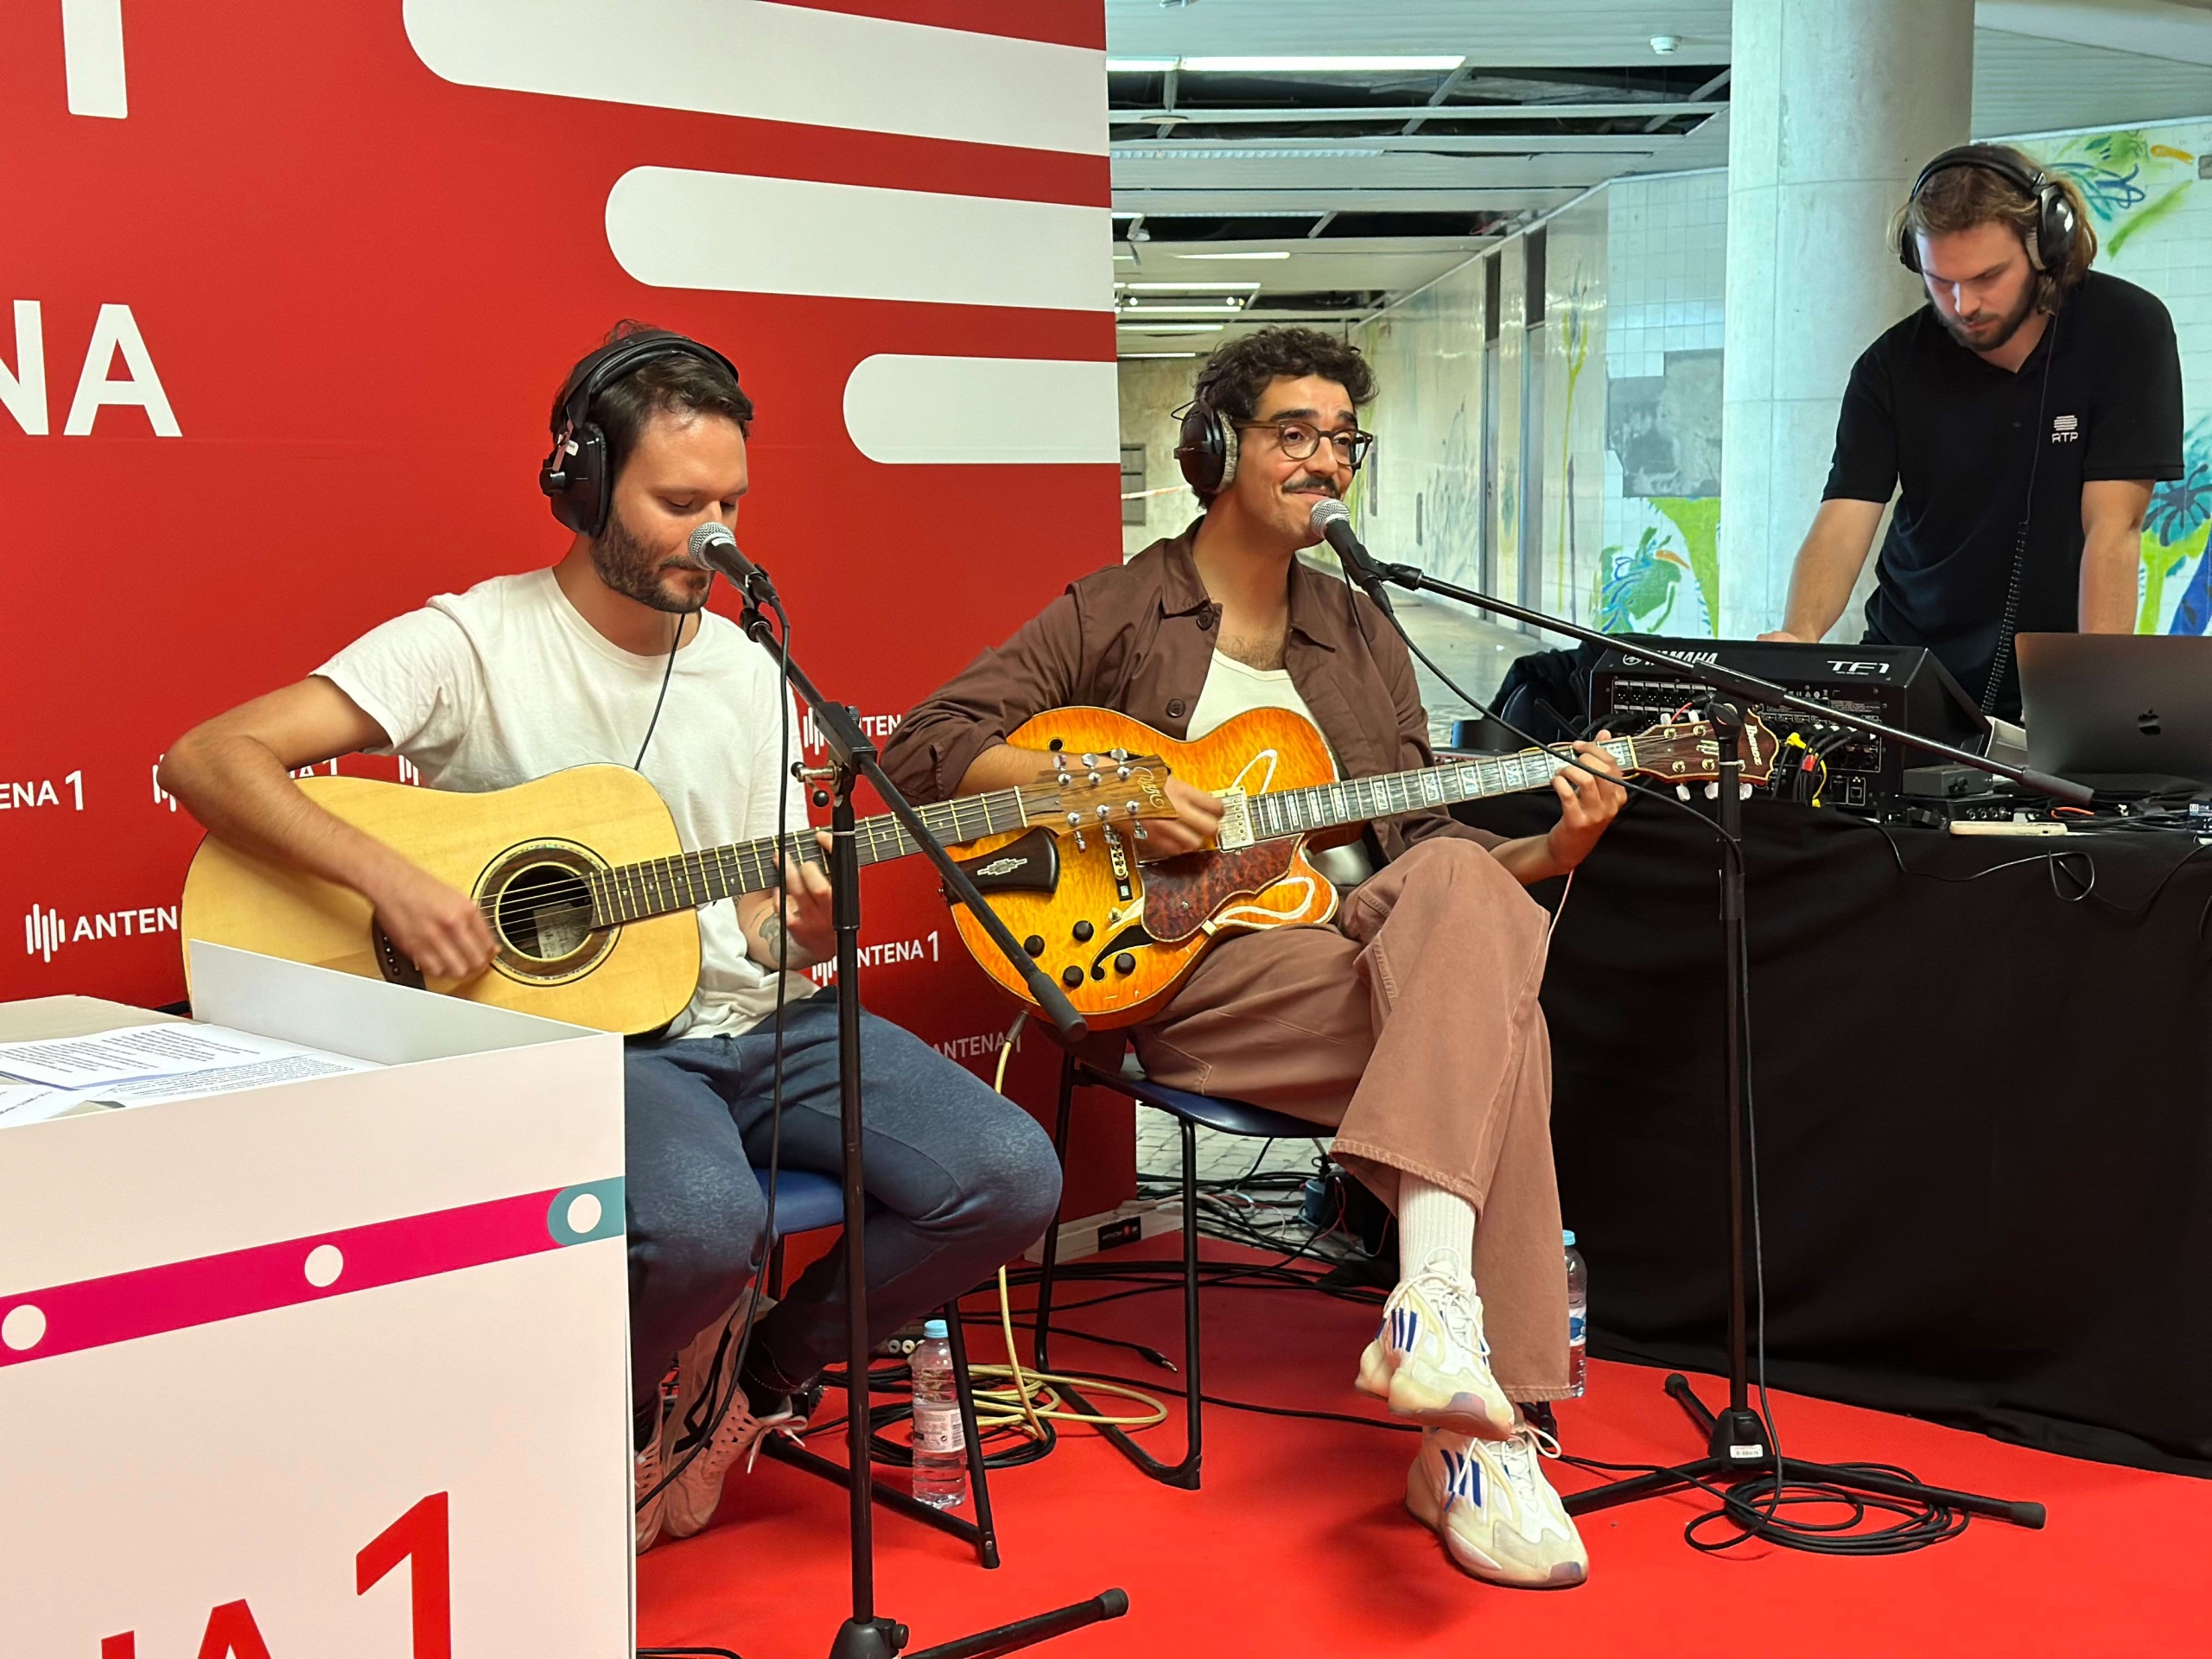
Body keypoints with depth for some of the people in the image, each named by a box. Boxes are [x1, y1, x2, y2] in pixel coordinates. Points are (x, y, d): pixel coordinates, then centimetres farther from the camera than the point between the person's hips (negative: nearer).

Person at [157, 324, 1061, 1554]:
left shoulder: (751, 672, 11)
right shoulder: (477, 643, -6)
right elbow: (207, 759, -14)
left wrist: (800, 928, -9)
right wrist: (388, 877, -26)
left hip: (758, 1023, 6)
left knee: (1010, 1175, -14)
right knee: (704, 1220, -38)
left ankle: (761, 1380, 12)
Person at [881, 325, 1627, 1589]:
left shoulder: (1362, 637, 23)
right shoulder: (1118, 615, 8)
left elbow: (1427, 839, 20)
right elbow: (927, 751, -1)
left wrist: (1549, 849, 0)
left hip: (1367, 952, 5)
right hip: (1191, 977, -4)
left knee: (1462, 888, -33)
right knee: (1495, 1025, -30)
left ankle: (1437, 1304, -42)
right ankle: (1480, 1422, -36)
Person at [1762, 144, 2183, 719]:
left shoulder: (2126, 331, -8)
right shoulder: (1892, 366, -4)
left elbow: (2113, 526, -14)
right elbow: (1843, 522, -11)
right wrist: (1797, 637, -32)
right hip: (1906, 668, 2)